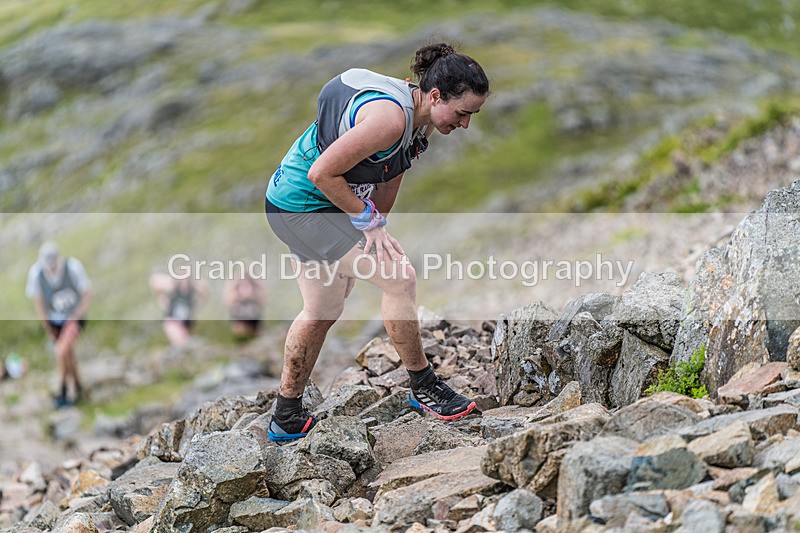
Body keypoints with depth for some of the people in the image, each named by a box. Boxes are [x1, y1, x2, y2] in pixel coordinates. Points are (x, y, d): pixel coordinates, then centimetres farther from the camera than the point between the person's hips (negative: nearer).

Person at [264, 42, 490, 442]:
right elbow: (322, 173, -28)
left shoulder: (421, 120, 1)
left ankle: (286, 419, 29)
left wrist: (377, 227, 12)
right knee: (400, 277, -12)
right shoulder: (390, 117, -30)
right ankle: (423, 387, 5)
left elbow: (389, 177, 12)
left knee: (322, 312, 18)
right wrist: (368, 220, -19)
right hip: (302, 207, -10)